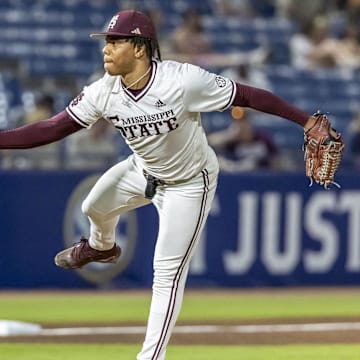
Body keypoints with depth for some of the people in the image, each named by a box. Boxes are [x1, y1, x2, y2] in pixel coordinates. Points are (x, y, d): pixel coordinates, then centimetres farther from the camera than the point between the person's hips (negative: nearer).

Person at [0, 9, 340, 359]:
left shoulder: (184, 80, -35)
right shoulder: (104, 93, -20)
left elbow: (247, 95, -29)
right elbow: (52, 129, -17)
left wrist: (306, 121, -31)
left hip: (189, 183, -6)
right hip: (143, 171, 6)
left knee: (168, 273, -8)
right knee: (95, 207, 24)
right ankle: (102, 247, 61)